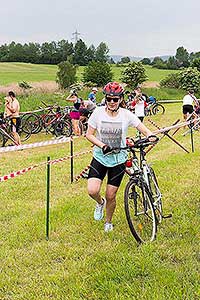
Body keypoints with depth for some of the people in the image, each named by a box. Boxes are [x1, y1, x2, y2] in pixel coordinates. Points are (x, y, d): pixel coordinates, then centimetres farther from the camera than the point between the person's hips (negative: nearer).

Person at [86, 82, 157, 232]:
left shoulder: (126, 114, -9)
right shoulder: (98, 112, -8)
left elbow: (146, 131, -7)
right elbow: (89, 134, -5)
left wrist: (151, 136, -30)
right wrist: (102, 145, -21)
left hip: (118, 160, 0)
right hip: (100, 157, 0)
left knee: (111, 196, 4)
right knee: (92, 191, -17)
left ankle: (108, 222, 33)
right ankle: (100, 203, 21)